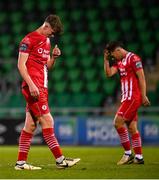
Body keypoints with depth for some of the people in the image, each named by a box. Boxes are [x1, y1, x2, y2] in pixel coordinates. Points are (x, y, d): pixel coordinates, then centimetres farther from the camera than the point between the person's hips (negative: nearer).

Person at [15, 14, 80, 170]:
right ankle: (60, 160, -11)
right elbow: (21, 64, -13)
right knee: (47, 121, -11)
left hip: (41, 88, 9)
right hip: (33, 86, -9)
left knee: (30, 125, 7)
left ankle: (21, 162, 10)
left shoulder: (47, 41, 19)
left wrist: (54, 57, 3)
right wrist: (31, 84, -21)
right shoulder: (29, 39, -7)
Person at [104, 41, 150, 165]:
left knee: (118, 121, -13)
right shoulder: (119, 62, 17)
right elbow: (109, 73, 8)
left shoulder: (133, 58, -10)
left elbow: (141, 77, -13)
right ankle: (139, 157, 9)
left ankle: (128, 153, -8)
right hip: (127, 98, 9)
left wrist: (144, 96, -17)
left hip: (133, 97, -9)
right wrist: (106, 59, 2)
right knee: (132, 127, 7)